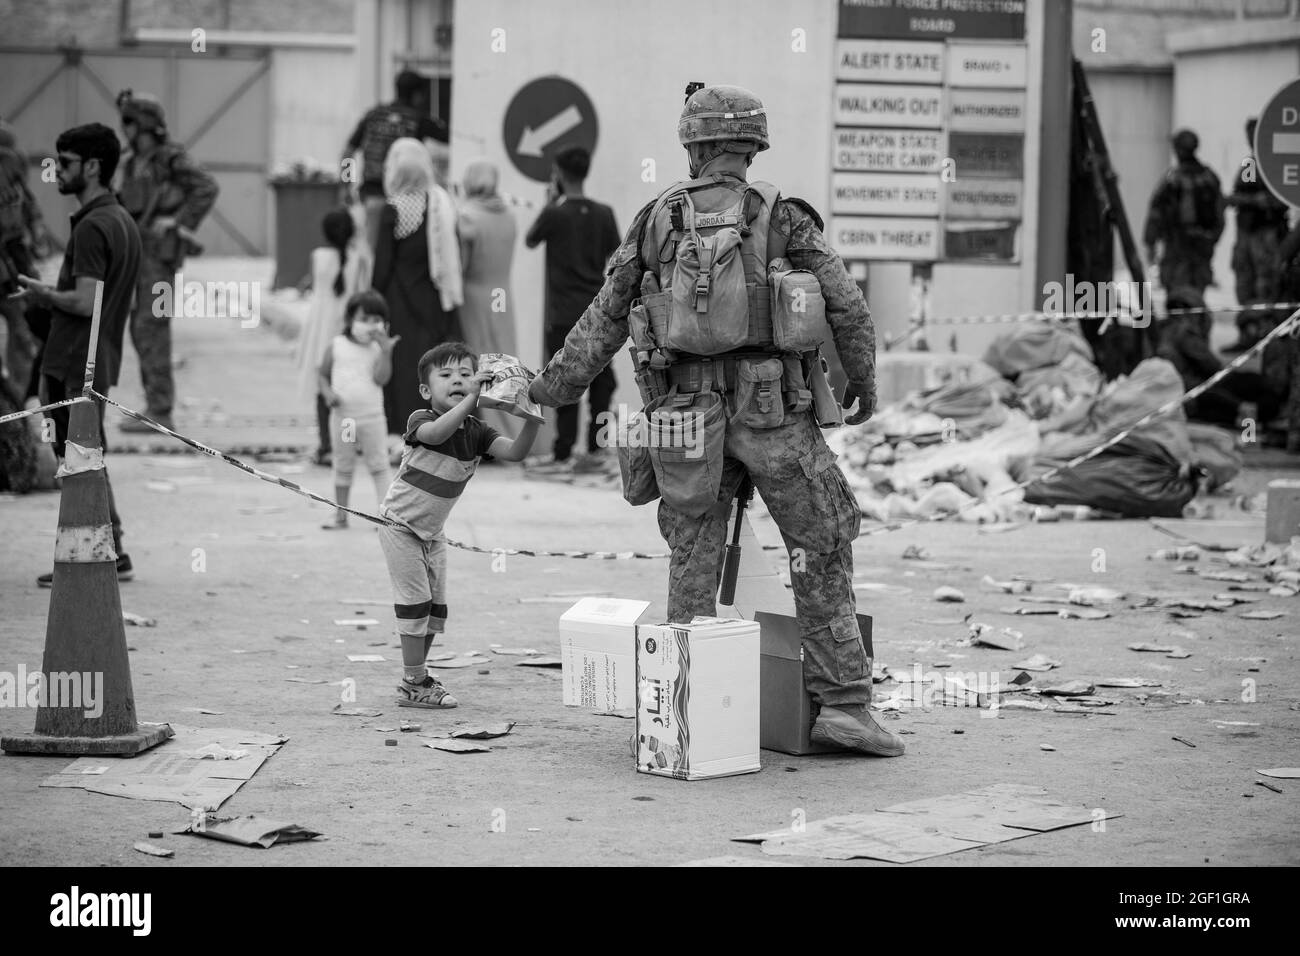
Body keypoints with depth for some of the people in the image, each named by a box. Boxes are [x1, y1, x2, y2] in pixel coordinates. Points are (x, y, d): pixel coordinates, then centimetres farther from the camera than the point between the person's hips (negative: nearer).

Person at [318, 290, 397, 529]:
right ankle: (341, 515, 20)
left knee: (379, 465, 1)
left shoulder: (379, 349, -4)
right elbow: (323, 375, 6)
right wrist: (328, 393, -13)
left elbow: (381, 378, -16)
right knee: (343, 466, 11)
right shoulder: (337, 346, -1)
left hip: (372, 417, -2)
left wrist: (386, 351, -25)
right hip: (342, 417, 2)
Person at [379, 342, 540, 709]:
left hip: (432, 530, 7)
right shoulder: (420, 420, -20)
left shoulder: (476, 431, -5)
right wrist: (470, 400, -52)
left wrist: (532, 415, -36)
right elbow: (436, 433, -45)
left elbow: (514, 451, -20)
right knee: (415, 600, -9)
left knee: (436, 605, 10)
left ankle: (418, 676, 23)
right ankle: (413, 685, -4)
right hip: (400, 524, -7)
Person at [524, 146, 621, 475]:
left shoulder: (555, 213, -9)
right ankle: (594, 449, 8)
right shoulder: (604, 214, 4)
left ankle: (562, 454, 1)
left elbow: (530, 241, 8)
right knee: (600, 380, 8)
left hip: (564, 313, -4)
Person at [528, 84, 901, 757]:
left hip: (686, 407, 2)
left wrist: (558, 385, 23)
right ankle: (843, 703, 1)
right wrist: (863, 385, 15)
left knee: (693, 560, 11)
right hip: (772, 406, -2)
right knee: (821, 550, 6)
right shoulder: (780, 216, 0)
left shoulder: (658, 219, 7)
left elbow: (607, 316, 10)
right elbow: (847, 308, -1)